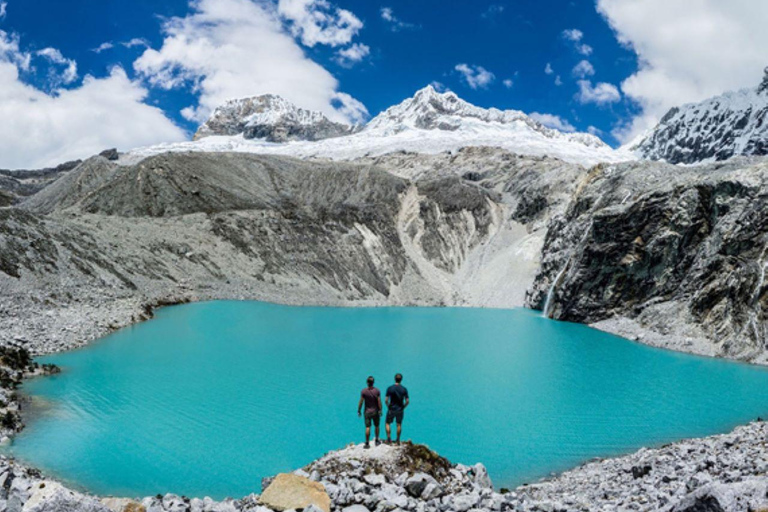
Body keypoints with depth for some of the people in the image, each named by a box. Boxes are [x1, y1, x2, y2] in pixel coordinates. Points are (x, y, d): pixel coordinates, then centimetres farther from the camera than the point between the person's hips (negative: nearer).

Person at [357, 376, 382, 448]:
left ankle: (367, 443, 3)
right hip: (375, 411, 1)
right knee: (376, 426, 18)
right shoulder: (377, 391, -12)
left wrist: (359, 410, 2)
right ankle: (377, 441, 29)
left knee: (367, 427, 2)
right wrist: (380, 411, 0)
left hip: (367, 412, -1)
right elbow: (379, 402, -10)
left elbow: (361, 402, -10)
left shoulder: (363, 391, -13)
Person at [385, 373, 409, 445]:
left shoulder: (390, 388, -12)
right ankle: (398, 441, 18)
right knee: (399, 424, 15)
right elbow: (407, 401, -9)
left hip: (391, 410, -2)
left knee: (387, 423, 16)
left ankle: (389, 438, 9)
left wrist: (388, 407, 2)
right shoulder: (404, 389, -8)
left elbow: (386, 400, -13)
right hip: (400, 410, 2)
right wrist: (403, 407, 6)